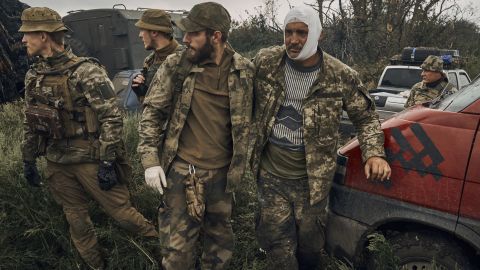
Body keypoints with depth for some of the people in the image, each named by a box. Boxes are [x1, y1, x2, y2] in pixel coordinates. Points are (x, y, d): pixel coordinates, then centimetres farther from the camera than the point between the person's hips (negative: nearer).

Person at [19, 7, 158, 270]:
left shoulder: (85, 71, -15)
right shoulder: (33, 76, 7)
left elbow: (112, 118, -17)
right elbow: (31, 122, 16)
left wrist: (107, 162, -19)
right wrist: (28, 159, 16)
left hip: (91, 160, -6)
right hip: (57, 163, 6)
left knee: (122, 212, 1)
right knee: (76, 220, 15)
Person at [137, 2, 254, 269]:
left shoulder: (244, 71, -4)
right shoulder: (176, 66, -6)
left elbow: (247, 121, 6)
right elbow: (152, 112, 0)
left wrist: (240, 165, 6)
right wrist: (150, 161, -7)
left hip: (222, 172, 2)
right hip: (182, 170, -1)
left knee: (221, 242, 19)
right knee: (178, 247, 6)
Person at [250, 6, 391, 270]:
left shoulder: (341, 77, -10)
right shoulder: (265, 61, -6)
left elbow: (366, 117, 3)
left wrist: (374, 153, -13)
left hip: (312, 179, 0)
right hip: (270, 175, 1)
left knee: (310, 243, 17)